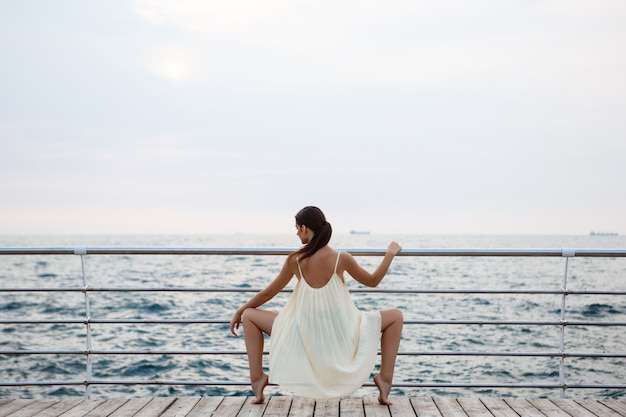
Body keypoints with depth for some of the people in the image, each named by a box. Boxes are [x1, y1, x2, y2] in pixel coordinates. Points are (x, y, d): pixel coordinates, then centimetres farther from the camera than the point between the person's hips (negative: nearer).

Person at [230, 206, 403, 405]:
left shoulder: (295, 260, -6)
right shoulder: (341, 258, -9)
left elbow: (267, 293, 6)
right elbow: (372, 281, 7)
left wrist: (240, 310, 23)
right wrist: (390, 253, 20)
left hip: (304, 336, 1)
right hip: (340, 335, -1)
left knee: (250, 316, 20)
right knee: (396, 316, 17)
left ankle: (257, 380, 9)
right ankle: (385, 379, 6)